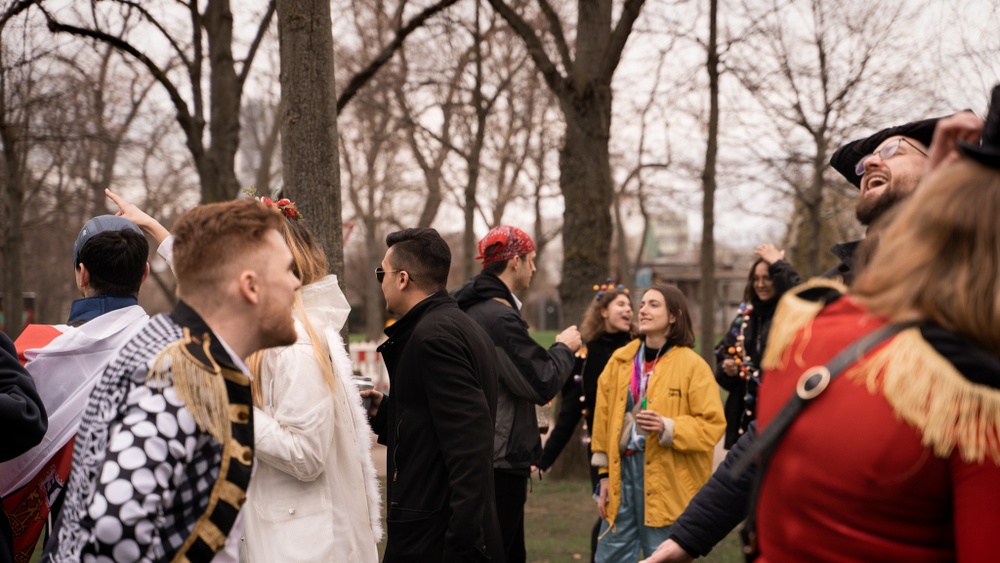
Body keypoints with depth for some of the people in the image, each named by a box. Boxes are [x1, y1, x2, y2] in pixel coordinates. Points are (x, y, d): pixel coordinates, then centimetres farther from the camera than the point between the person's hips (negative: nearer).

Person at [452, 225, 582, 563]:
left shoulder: (472, 309, 12)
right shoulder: (500, 317, -19)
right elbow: (542, 385, -17)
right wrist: (564, 348, -1)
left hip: (479, 455, 10)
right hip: (500, 459, -10)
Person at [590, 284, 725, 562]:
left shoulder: (692, 365, -5)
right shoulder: (619, 360, 8)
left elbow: (712, 425, -8)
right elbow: (603, 419, 12)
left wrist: (668, 428, -22)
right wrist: (605, 474, 10)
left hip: (668, 484, -4)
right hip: (622, 469, 5)